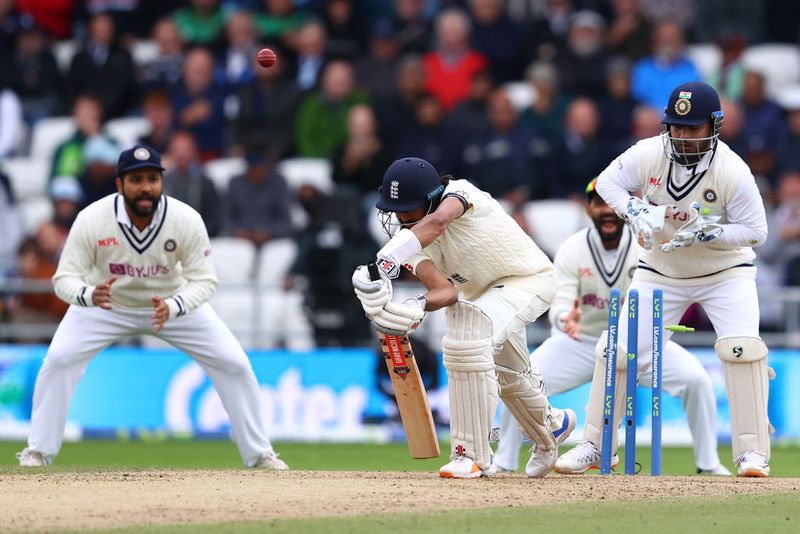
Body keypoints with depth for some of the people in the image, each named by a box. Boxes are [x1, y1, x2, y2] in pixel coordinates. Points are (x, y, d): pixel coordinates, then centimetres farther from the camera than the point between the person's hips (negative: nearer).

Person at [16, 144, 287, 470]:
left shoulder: (187, 220, -28)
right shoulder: (92, 220, -30)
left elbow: (204, 280, -23)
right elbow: (65, 278, -26)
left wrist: (171, 308, -44)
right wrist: (91, 295, -50)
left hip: (174, 301, 1)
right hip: (106, 302, -1)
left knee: (234, 363, -9)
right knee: (59, 359, -21)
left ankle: (259, 454, 8)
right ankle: (37, 452, -4)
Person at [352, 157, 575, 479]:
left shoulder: (458, 193, -29)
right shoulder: (409, 236, -14)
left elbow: (437, 222, -53)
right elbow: (444, 289, -26)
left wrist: (387, 260, -66)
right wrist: (419, 306, -50)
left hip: (528, 279, -8)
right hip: (481, 293, 8)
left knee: (467, 339, -30)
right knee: (506, 374, 24)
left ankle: (473, 455, -26)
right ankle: (550, 427, 57)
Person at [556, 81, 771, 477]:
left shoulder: (733, 172, -24)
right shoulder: (648, 154, -17)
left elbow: (755, 231, -17)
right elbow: (607, 182, -1)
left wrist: (706, 233, -32)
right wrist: (636, 212, -20)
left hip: (725, 271, -3)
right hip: (661, 272, 3)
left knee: (742, 350, -23)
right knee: (617, 350, -3)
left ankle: (752, 453, -17)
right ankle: (593, 445, 12)